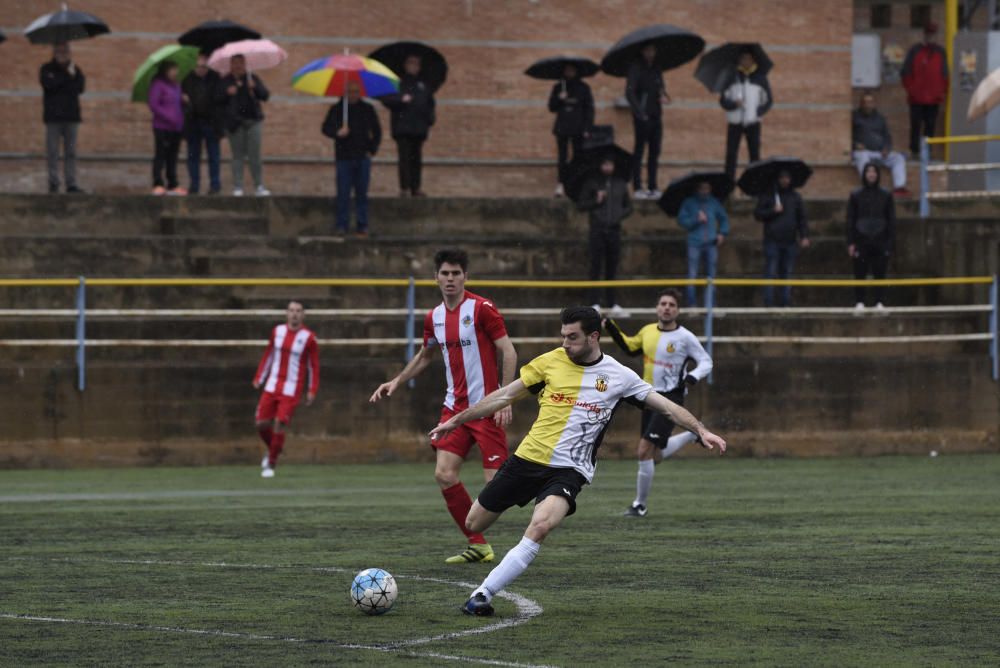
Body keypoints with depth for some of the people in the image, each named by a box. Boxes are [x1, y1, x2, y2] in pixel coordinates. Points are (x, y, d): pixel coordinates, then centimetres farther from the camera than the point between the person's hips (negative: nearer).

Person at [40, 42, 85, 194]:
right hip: (53, 117, -2)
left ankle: (71, 184, 1)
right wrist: (68, 76, -10)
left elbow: (80, 87, -2)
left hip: (71, 116, 2)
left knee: (71, 153, 1)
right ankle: (53, 183, 0)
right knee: (52, 152, -4)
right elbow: (49, 84, -14)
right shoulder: (47, 69, 5)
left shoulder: (74, 69, 12)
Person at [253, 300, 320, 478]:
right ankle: (272, 450, 30)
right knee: (261, 423, 0)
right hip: (272, 386, 4)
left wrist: (312, 390, -7)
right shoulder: (277, 331, 5)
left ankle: (271, 465, 5)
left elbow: (314, 365, -2)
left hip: (291, 390, -4)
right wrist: (259, 378, 14)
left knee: (279, 425, -11)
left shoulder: (308, 338, -6)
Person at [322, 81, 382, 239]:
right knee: (343, 193, -4)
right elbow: (326, 128, 2)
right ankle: (342, 225, 1)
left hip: (363, 158, 1)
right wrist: (337, 133, -19)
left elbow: (377, 131, 16)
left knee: (362, 193, 3)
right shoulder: (337, 109, 4)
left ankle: (363, 226, 6)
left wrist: (372, 150, 6)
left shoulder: (367, 109, 9)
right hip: (344, 158, -1)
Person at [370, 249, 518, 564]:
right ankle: (478, 545, 8)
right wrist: (396, 381, 17)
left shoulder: (481, 309, -11)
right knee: (444, 474, -3)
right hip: (454, 406, 6)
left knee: (496, 481, -10)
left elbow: (509, 353, -12)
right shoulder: (434, 317, 9)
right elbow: (425, 356, 27)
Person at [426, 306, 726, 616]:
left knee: (541, 526, -31)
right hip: (528, 458, 3)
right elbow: (506, 395, 10)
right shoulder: (551, 361, 2)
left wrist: (701, 431, -10)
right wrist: (457, 420, 10)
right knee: (473, 525, 3)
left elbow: (667, 406, 3)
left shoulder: (619, 377, 0)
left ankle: (482, 595, -25)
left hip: (569, 470, -3)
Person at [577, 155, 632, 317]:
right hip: (597, 230, -3)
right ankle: (595, 303, -4)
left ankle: (613, 304, 11)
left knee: (612, 269, 7)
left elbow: (628, 206, 18)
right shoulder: (592, 183, 4)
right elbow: (581, 205, 3)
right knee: (596, 267, -5)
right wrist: (596, 201, -13)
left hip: (614, 230, 3)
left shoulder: (621, 184, 13)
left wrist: (621, 215, -1)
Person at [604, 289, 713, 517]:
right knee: (655, 456, 14)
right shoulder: (648, 331, 5)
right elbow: (631, 347, 23)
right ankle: (693, 434, 39)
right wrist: (613, 330, 11)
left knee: (645, 451, -15)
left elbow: (706, 362, -4)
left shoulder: (685, 337, -11)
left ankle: (640, 504, -1)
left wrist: (692, 377, -23)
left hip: (670, 398, -7)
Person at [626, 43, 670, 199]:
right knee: (639, 150, -4)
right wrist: (640, 113, -17)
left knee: (655, 152, 8)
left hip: (656, 116, 7)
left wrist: (664, 96, -2)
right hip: (643, 117, -7)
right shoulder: (636, 69, -6)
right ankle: (637, 188, -4)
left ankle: (652, 188, 13)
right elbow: (629, 93, -12)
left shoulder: (656, 69, 14)